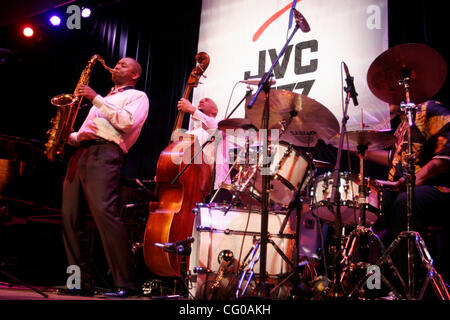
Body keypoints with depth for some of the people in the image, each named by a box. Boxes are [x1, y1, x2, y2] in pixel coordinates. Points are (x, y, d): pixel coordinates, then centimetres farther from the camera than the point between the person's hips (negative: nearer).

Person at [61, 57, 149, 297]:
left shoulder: (137, 96, 13)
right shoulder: (105, 100, 34)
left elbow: (127, 122, -9)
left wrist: (96, 98, -6)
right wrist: (66, 135, 11)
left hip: (104, 153, -8)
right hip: (80, 152, 8)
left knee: (104, 212, -24)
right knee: (70, 217, -2)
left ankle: (126, 283, -22)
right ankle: (81, 282, 3)